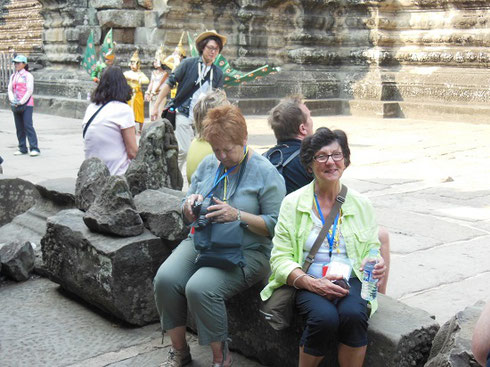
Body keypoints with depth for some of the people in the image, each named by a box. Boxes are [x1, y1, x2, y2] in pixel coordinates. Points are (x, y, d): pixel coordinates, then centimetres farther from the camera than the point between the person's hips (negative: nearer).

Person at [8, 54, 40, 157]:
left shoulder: (28, 75, -3)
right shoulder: (13, 76, 15)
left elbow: (29, 91, -9)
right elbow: (10, 89, 12)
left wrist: (21, 102, -15)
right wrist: (13, 100, -6)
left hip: (26, 104, -6)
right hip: (16, 105, 6)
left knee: (28, 125, -13)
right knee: (19, 127, 7)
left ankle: (34, 148, -13)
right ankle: (22, 148, 12)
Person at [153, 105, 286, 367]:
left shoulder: (265, 172, -4)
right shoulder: (208, 165, 13)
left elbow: (275, 225, -9)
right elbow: (187, 217, 19)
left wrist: (237, 215, -21)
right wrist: (190, 205, -5)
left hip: (246, 251, -5)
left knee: (200, 288, -31)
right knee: (165, 278, -22)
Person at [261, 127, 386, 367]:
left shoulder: (360, 204, 10)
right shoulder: (293, 203, 2)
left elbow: (371, 251, 16)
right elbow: (280, 258, -1)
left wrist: (375, 266, -10)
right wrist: (311, 283, -18)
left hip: (350, 282, 2)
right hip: (309, 283, -1)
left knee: (353, 315, -31)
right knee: (325, 318, -32)